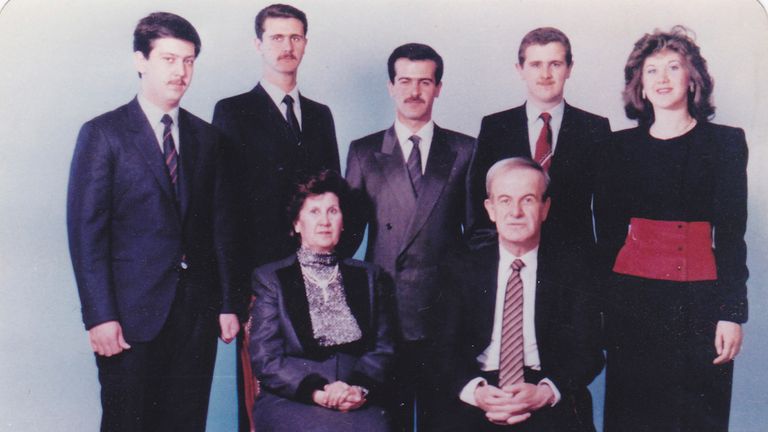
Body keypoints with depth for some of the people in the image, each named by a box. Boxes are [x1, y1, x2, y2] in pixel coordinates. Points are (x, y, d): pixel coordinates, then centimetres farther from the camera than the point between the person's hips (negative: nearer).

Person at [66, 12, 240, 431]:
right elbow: (85, 231, -6)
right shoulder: (103, 134, -2)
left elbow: (221, 224, 11)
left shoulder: (206, 137, 11)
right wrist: (99, 316, -12)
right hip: (132, 313, -3)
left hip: (198, 310, 4)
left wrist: (228, 303, 7)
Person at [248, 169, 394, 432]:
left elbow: (382, 349, 10)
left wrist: (360, 388, -11)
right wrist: (316, 392, -15)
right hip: (288, 402, -1)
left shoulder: (369, 277, 17)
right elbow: (265, 360, 0)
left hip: (357, 405, 2)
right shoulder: (269, 278, 9)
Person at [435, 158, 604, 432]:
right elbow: (446, 347, 3)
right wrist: (475, 390, -17)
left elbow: (587, 351, 2)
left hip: (551, 407, 0)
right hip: (475, 406, 0)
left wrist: (545, 392, -17)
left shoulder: (572, 269, 7)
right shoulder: (461, 268, 10)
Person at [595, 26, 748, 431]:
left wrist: (732, 312, -8)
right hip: (631, 297, 2)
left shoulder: (725, 141, 4)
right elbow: (608, 230, 10)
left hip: (699, 299, -1)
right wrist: (602, 301, 3)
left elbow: (731, 233, -1)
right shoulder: (622, 146, 9)